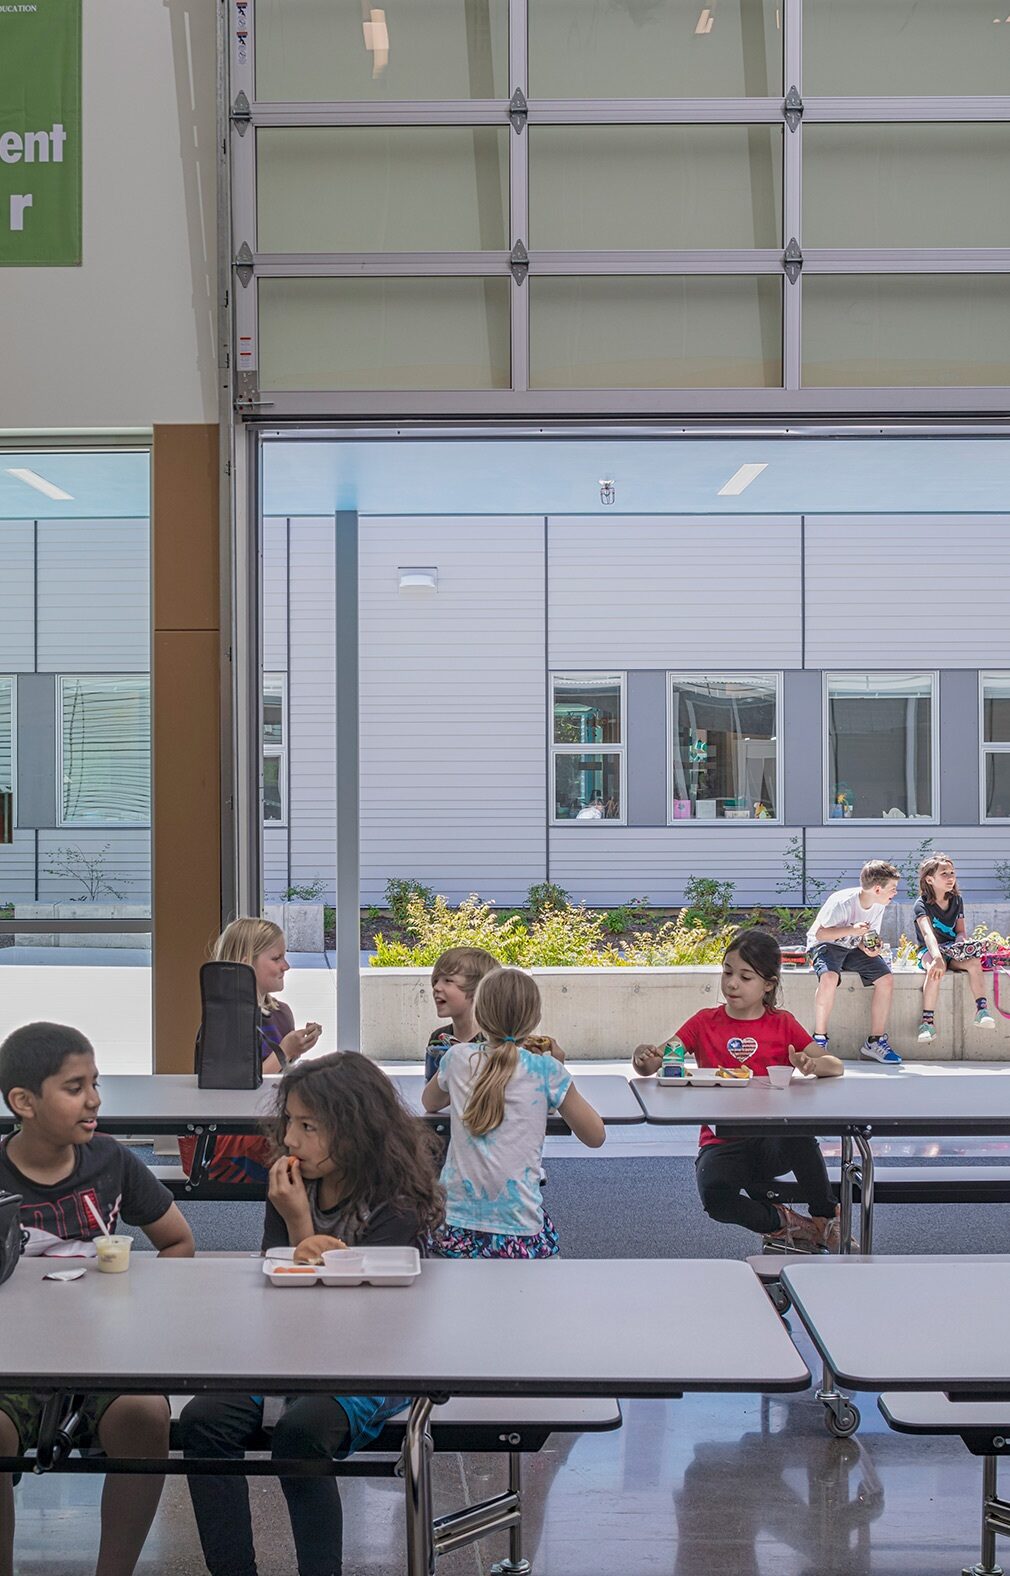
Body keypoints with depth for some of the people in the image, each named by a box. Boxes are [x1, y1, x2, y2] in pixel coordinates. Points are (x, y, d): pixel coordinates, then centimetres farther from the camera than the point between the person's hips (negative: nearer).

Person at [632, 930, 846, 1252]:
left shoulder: (782, 1025, 7)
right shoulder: (705, 1022, 7)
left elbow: (836, 1066, 3)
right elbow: (650, 1068, -1)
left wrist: (813, 1063, -20)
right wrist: (644, 1057, -26)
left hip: (773, 1141, 0)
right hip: (722, 1143, 0)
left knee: (798, 1133, -36)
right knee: (714, 1196, -34)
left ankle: (826, 1219, -11)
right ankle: (782, 1224, -4)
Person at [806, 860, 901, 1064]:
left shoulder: (878, 906, -3)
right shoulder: (842, 902, -25)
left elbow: (871, 937, 8)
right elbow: (820, 933, -25)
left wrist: (871, 948, -16)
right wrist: (851, 930, -35)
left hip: (854, 947, 6)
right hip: (826, 944, -6)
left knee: (886, 978, -16)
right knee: (829, 977, -38)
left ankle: (875, 1041, -6)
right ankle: (819, 1038, -22)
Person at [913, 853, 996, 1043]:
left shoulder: (957, 900, 7)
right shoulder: (922, 904, -13)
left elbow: (961, 931, 10)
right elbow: (927, 933, -32)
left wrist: (961, 942, -17)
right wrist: (937, 957, -50)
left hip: (952, 951, 5)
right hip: (929, 951, -4)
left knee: (974, 962, -28)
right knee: (936, 969, -38)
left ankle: (982, 1009, -25)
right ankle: (927, 1020, -35)